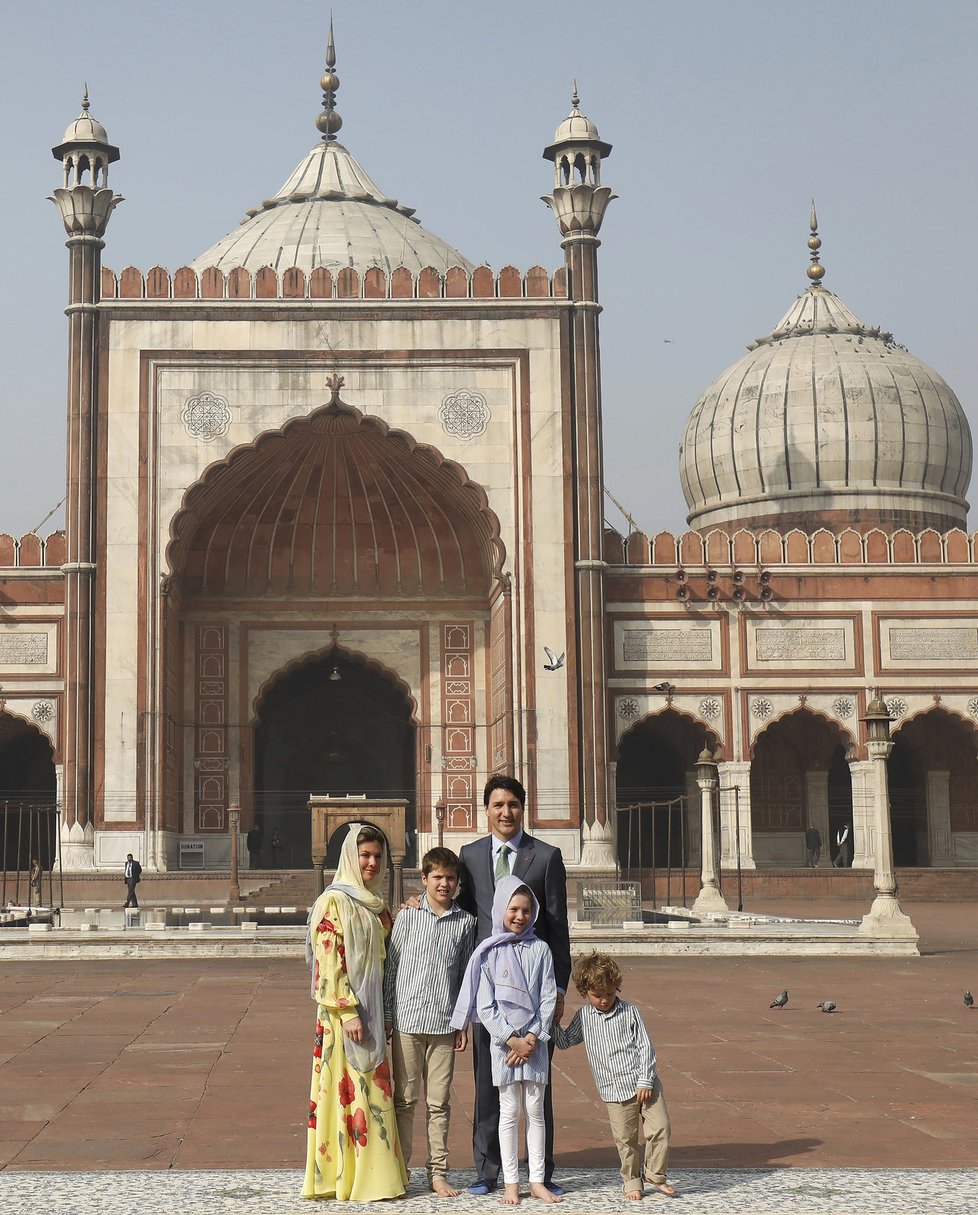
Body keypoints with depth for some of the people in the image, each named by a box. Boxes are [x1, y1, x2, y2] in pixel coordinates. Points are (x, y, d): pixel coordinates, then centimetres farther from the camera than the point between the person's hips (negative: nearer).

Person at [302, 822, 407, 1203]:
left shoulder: (374, 902, 14)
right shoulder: (335, 901, -10)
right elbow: (329, 961, -15)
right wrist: (347, 1011, -20)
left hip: (374, 1010, 8)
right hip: (344, 1010, -8)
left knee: (373, 1091, 10)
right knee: (350, 1088, -5)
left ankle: (374, 1175, 17)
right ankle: (348, 1180, 1)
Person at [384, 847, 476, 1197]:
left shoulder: (465, 922, 5)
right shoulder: (408, 916, 1)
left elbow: (466, 974, 9)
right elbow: (392, 967, 4)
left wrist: (464, 1023, 6)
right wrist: (386, 1016, 2)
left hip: (444, 1023, 1)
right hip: (407, 1021, -1)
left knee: (439, 1103, 6)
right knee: (404, 1100, 5)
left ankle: (438, 1172, 13)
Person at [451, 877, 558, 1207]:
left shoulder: (540, 949, 3)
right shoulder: (489, 952, -2)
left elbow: (548, 998, 2)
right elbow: (485, 1006, -5)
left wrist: (533, 1038, -8)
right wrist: (512, 1040, -11)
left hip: (534, 1041, 2)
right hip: (503, 1041, -2)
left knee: (535, 1110, 6)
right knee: (509, 1112, 3)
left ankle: (537, 1180, 12)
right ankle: (510, 1182, 9)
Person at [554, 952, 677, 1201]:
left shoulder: (629, 1011, -1)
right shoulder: (584, 1017, 5)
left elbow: (645, 1046, -1)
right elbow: (564, 1042, 17)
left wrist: (645, 1081, -7)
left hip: (644, 1084, -1)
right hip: (615, 1091, 1)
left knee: (660, 1127, -3)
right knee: (625, 1139, 4)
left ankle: (655, 1173, 15)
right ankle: (631, 1180, 23)